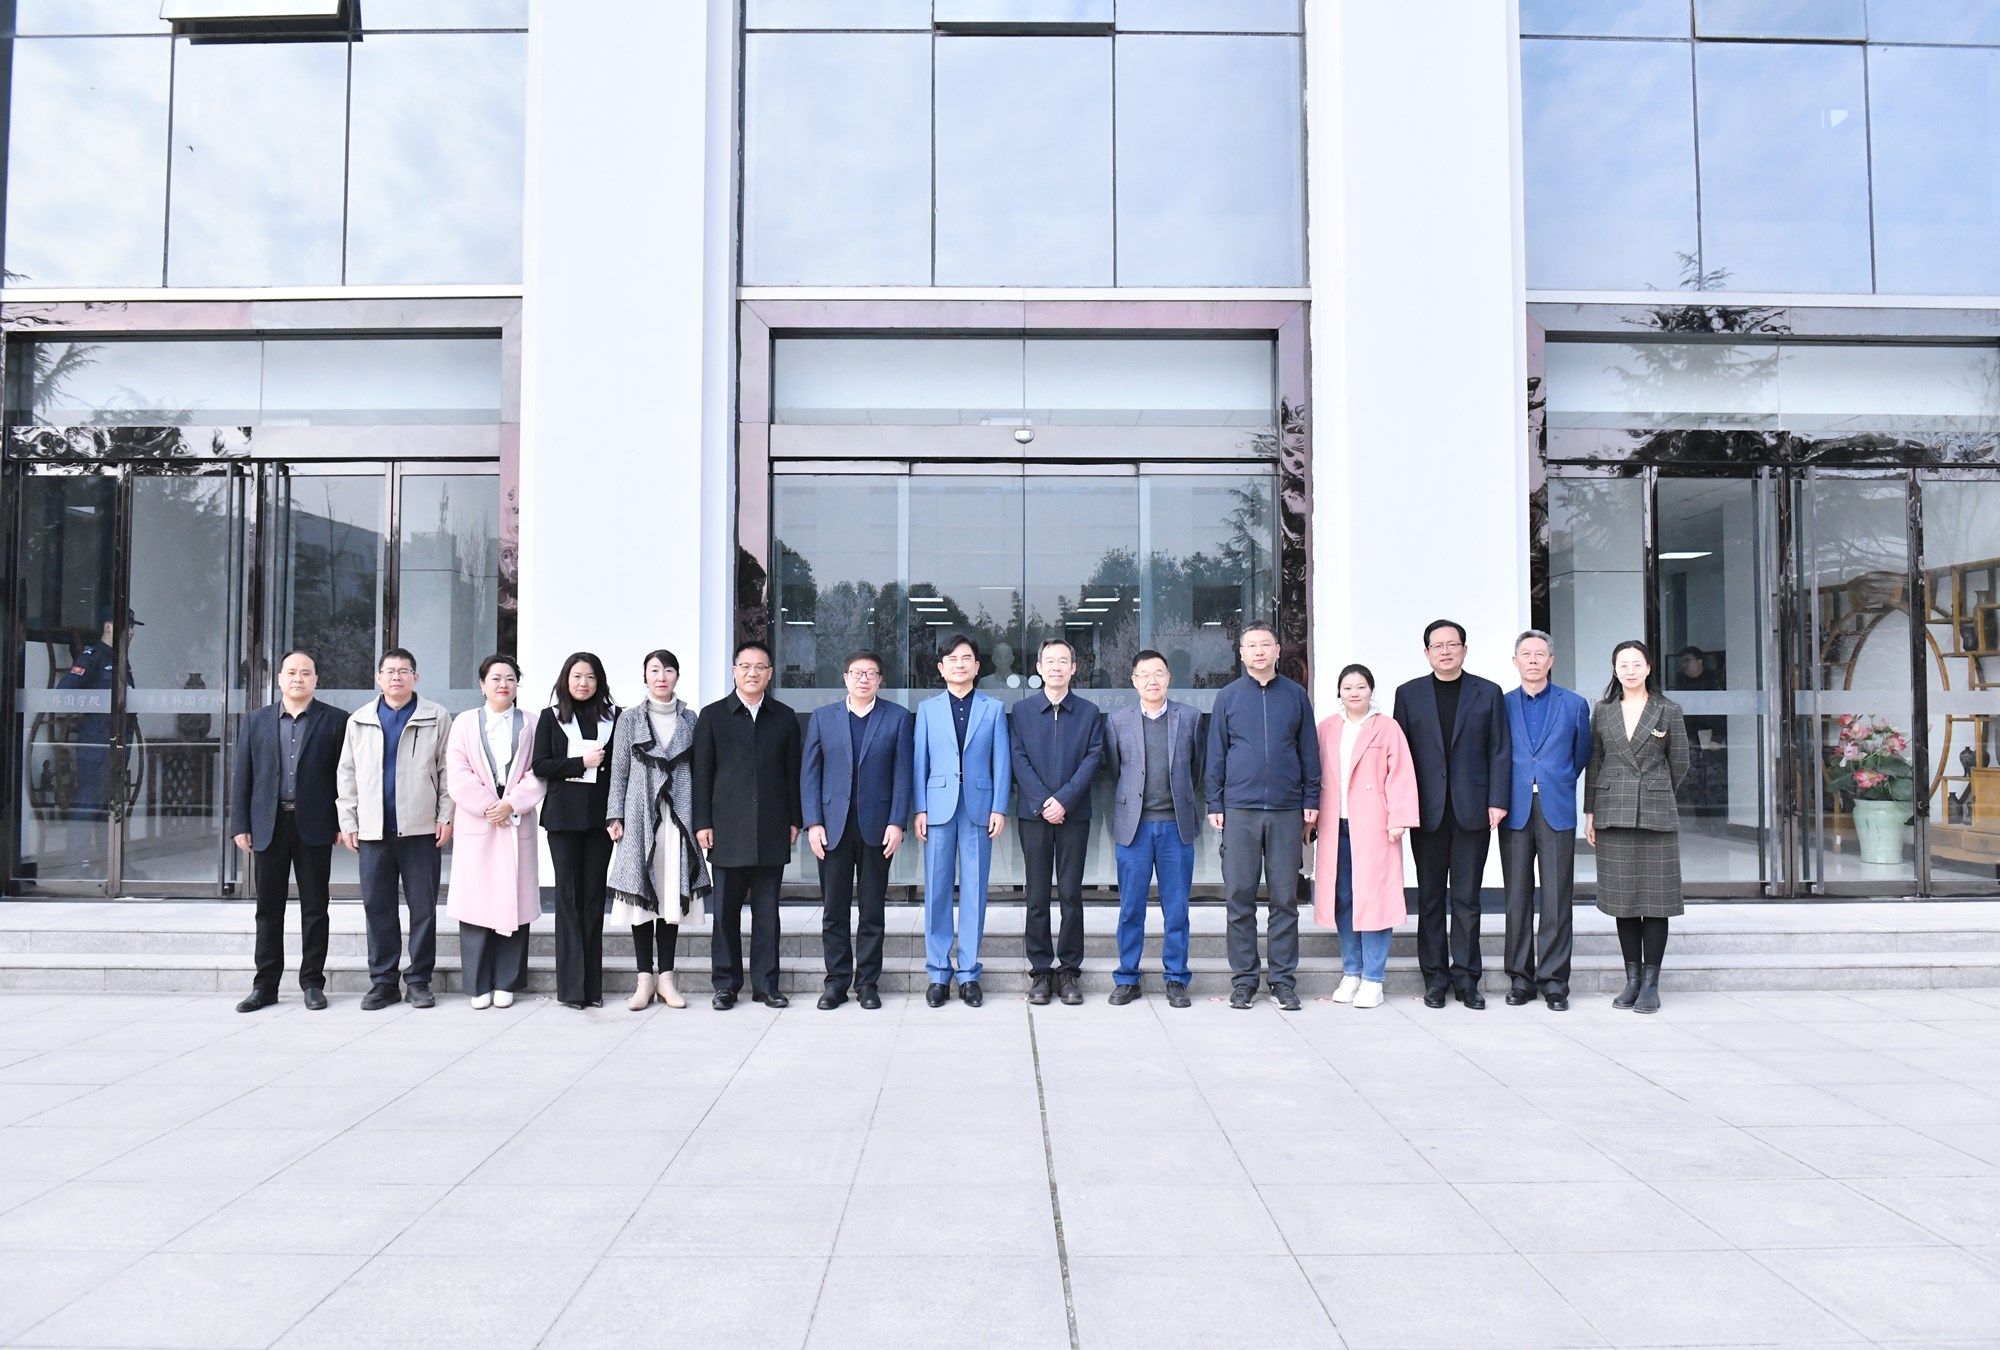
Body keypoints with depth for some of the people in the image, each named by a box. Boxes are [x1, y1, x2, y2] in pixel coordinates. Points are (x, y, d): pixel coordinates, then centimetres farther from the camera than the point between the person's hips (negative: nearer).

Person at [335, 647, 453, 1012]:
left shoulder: (436, 718, 3)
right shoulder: (359, 721, 11)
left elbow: (448, 772, 2)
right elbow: (348, 774, 12)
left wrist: (446, 817, -4)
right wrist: (347, 821, 6)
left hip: (421, 829, -2)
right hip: (373, 831, 3)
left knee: (423, 907, 2)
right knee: (377, 907, 5)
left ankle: (419, 980, 10)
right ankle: (383, 981, 14)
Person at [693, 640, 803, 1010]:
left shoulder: (784, 717, 11)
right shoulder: (712, 715, 6)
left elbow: (792, 772, 11)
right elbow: (702, 773, 3)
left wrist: (794, 820, 5)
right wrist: (702, 822, -2)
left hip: (771, 830, 1)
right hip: (728, 830, -1)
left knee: (767, 910, 5)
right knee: (726, 910, 3)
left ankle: (765, 983, 12)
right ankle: (726, 984, 12)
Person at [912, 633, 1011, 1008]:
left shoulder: (993, 708, 8)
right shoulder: (928, 708, 9)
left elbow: (1002, 761, 4)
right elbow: (919, 761, 6)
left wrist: (999, 808, -4)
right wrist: (920, 809, -2)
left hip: (978, 807, 0)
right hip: (939, 807, 0)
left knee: (974, 891, 2)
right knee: (936, 891, 1)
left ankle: (969, 973, 10)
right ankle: (938, 973, 10)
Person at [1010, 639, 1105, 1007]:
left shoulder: (1089, 712, 7)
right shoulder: (1021, 711, 7)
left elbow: (1093, 758, -2)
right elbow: (1019, 760, 0)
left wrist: (1064, 800, -13)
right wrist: (1042, 802, -11)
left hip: (1074, 814, 0)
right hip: (1034, 813, 0)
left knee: (1071, 893, 2)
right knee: (1037, 895, 3)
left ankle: (1070, 969, 9)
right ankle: (1040, 969, 9)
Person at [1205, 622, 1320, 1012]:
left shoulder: (1295, 695, 8)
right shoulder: (1228, 697, 7)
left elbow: (1309, 750, 10)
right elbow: (1216, 754, 7)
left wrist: (1311, 800, 3)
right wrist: (1214, 804, 2)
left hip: (1287, 811, 0)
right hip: (1240, 809, 0)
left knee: (1285, 898, 4)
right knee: (1240, 896, 2)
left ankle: (1284, 980, 12)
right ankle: (1243, 979, 11)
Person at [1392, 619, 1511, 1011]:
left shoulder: (1488, 693, 7)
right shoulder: (1409, 694, 9)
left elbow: (1500, 751, 4)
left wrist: (1497, 801, -5)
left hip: (1472, 810, -1)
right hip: (1427, 811, 1)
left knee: (1467, 898, 3)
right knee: (1430, 898, 5)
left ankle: (1466, 978, 10)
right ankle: (1435, 978, 12)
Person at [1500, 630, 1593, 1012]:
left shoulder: (1575, 705, 7)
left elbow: (1582, 754, 17)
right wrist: (1500, 799, 8)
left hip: (1557, 812, -1)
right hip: (1515, 811, 1)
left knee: (1557, 900, -2)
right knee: (1517, 898, 3)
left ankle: (1554, 981, 6)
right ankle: (1520, 979, 10)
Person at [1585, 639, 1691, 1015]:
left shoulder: (1669, 711, 3)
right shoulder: (1602, 710, 8)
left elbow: (1679, 764, 9)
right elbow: (1593, 763, 10)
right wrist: (1589, 811, 6)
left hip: (1656, 814, -2)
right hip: (1612, 814, 2)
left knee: (1655, 897, -2)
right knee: (1622, 897, 5)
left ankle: (1651, 982, 4)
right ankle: (1632, 978, 13)